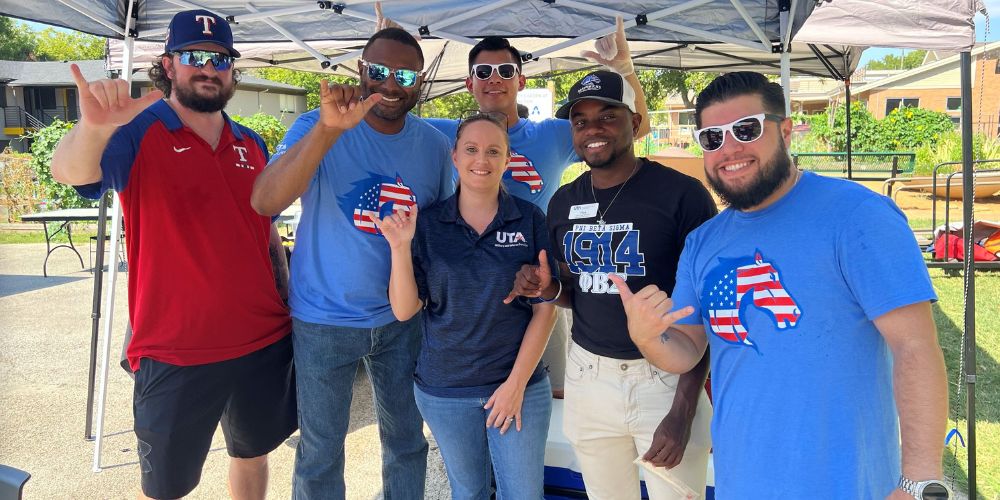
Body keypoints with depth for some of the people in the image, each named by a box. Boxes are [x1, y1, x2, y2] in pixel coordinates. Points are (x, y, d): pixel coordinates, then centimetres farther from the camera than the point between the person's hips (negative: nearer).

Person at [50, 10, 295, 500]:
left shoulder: (252, 145, 8)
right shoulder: (137, 132, -8)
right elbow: (71, 173, -28)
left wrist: (289, 306, 12)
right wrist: (93, 127, -50)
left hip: (264, 343, 5)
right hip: (176, 353, -4)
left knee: (252, 452, 22)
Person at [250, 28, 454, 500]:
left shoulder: (434, 144, -2)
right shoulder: (318, 125, -12)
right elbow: (264, 202, -29)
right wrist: (329, 129, -40)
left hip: (402, 319, 3)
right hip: (323, 321, -2)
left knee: (407, 439, 18)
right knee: (321, 452, 12)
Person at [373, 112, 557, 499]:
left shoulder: (530, 220, -5)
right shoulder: (427, 224, -3)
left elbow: (545, 307, -4)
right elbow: (404, 310, -5)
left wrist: (517, 382, -9)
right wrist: (400, 247, -19)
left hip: (519, 384, -1)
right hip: (444, 390, 1)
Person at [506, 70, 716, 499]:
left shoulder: (682, 194, -12)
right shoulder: (563, 203, 5)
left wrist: (683, 410, -15)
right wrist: (548, 289, -7)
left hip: (666, 378, -5)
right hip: (587, 375, 5)